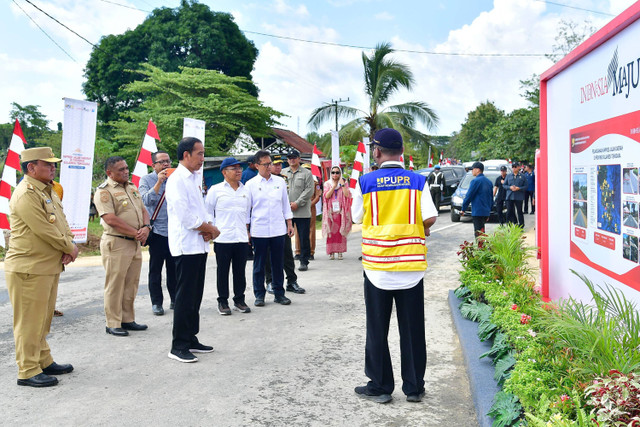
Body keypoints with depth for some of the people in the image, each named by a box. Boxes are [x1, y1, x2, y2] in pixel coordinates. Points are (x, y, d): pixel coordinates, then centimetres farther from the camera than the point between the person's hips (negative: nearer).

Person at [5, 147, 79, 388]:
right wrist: (70, 248, -10)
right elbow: (44, 230, -22)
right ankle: (28, 371, 11)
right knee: (29, 321, 1)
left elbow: (61, 222, 13)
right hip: (29, 269, -10)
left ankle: (44, 361, 31)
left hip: (50, 266, 10)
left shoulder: (48, 191, 14)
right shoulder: (26, 194, -18)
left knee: (43, 319, 18)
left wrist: (69, 247, -4)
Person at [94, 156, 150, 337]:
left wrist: (146, 228, -6)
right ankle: (113, 324, 9)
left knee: (131, 284, 13)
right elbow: (111, 220, -18)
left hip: (135, 243, 8)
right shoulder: (104, 191, -9)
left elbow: (143, 210, 15)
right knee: (115, 285, -1)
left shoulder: (132, 187, 16)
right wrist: (136, 232, -16)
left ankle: (128, 319, 23)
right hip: (116, 243, -7)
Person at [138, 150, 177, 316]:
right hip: (157, 231, -3)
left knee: (174, 268, 8)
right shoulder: (146, 180, 2)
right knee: (155, 269, 4)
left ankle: (175, 299, 19)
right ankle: (156, 302, 14)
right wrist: (159, 182, -18)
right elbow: (146, 200, -13)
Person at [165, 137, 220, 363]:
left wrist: (207, 229, -3)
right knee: (185, 297, -3)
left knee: (195, 296, 14)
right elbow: (186, 218, -20)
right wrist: (211, 229, -8)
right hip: (186, 246, -9)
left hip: (200, 244, 9)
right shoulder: (177, 180, -14)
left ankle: (191, 339, 25)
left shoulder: (195, 178, 14)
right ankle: (178, 346, 6)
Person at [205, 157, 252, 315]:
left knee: (240, 270, 7)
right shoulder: (216, 190, 1)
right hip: (222, 237, -3)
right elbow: (208, 211, 4)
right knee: (222, 270, 3)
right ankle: (223, 302, 13)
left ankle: (239, 300, 19)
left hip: (241, 237, 4)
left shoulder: (245, 190, 13)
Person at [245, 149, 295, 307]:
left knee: (278, 263, 8)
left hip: (278, 229, 2)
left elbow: (285, 204, 14)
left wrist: (289, 224, 10)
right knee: (259, 264, 5)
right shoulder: (251, 184, 1)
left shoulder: (280, 182, 8)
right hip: (259, 230, -2)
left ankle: (279, 293, 18)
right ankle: (259, 294, 16)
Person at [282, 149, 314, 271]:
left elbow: (309, 190, -5)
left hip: (302, 212, -2)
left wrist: (297, 203, -13)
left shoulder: (307, 173, 4)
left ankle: (304, 262, 11)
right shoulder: (282, 173, 13)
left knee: (304, 238, 2)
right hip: (285, 210, 3)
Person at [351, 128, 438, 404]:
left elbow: (357, 217, 5)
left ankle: (380, 387, 19)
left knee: (377, 329, 10)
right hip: (411, 265, 2)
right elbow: (430, 219, -7)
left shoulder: (366, 182, -3)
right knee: (412, 328, 11)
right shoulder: (418, 181, -1)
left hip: (377, 265, -1)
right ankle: (414, 387, 20)